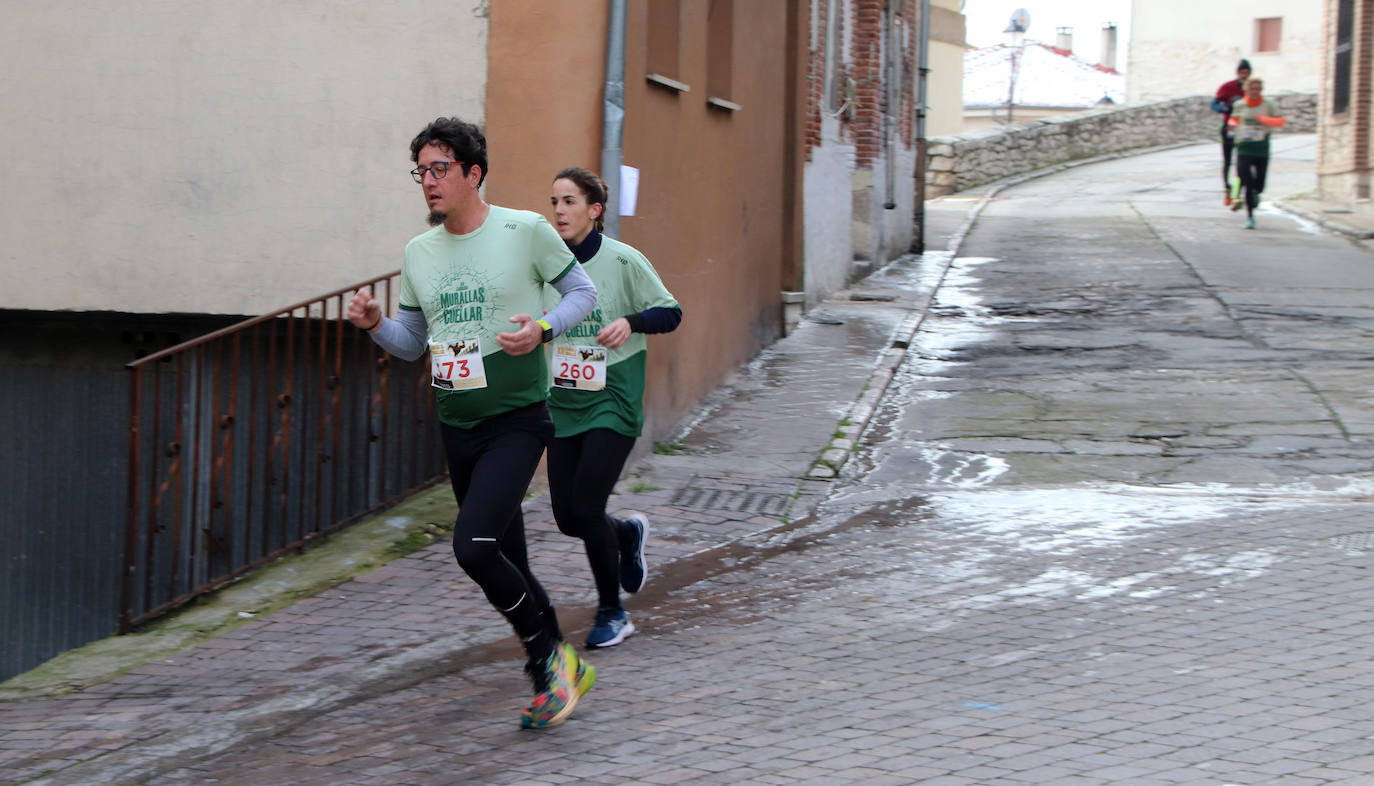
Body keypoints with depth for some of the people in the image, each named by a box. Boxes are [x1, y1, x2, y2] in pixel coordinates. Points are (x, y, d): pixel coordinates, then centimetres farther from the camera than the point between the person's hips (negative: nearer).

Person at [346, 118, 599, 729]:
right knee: (508, 562, 11)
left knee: (474, 546, -22)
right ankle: (558, 677, 26)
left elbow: (582, 291, 3)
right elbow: (413, 342, 15)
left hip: (516, 420, -6)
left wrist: (544, 328, -16)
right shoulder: (419, 253, 8)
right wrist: (376, 325, -5)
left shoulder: (526, 231, -7)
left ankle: (551, 656, -3)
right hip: (456, 426, 6)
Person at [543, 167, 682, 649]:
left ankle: (612, 612, 6)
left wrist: (630, 322, -21)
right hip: (563, 406, 5)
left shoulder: (623, 261, -9)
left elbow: (670, 312, -3)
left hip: (612, 404, -5)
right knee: (568, 518, 3)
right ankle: (628, 533, 38)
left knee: (586, 508, -14)